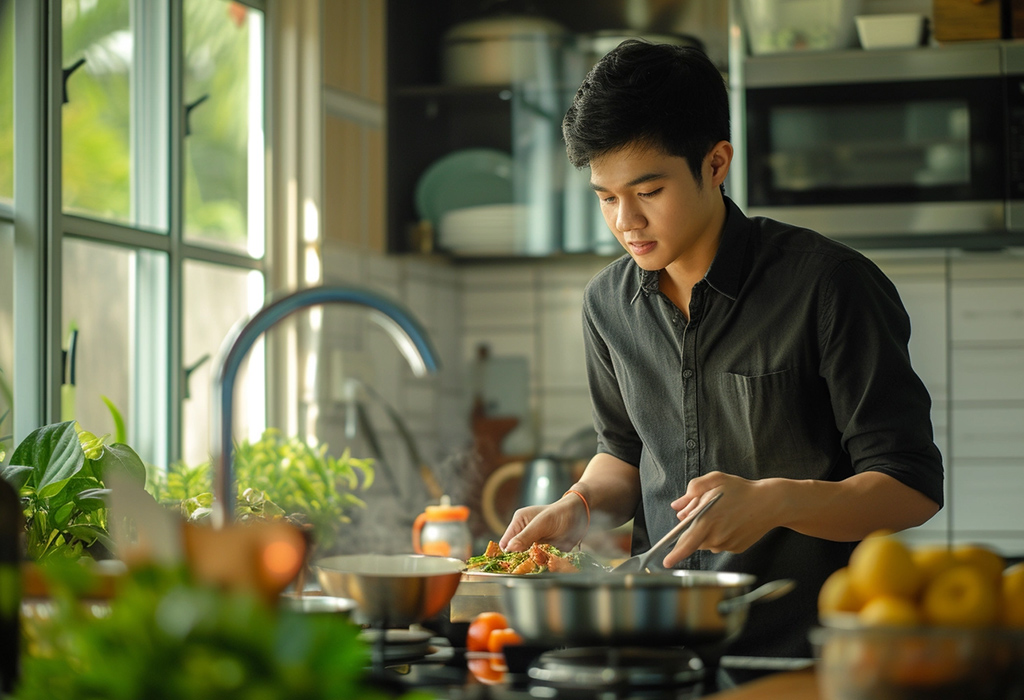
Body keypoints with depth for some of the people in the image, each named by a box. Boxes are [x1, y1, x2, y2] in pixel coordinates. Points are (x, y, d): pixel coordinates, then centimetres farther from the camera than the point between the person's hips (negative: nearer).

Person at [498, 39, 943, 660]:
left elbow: (913, 487, -9)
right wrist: (579, 507, 4)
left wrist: (776, 501, -24)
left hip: (805, 650, -4)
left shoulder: (830, 285, -9)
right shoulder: (609, 303, 9)